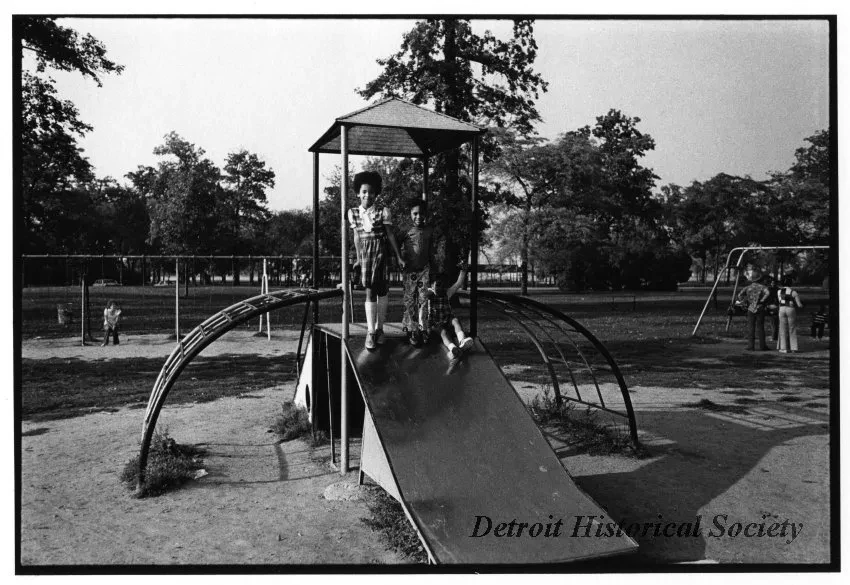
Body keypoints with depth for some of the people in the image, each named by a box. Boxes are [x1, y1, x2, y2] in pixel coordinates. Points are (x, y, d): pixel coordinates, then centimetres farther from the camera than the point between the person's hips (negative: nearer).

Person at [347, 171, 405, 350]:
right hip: (364, 252, 2)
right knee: (371, 290, 1)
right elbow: (357, 236, 11)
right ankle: (372, 331, 5)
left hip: (379, 250, -2)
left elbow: (390, 235, 1)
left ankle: (377, 328, 12)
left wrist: (399, 257, 2)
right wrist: (358, 258, 9)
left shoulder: (383, 211, -3)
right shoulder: (353, 213, 6)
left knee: (380, 289, -3)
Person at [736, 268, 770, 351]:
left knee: (750, 328, 3)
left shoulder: (748, 287, 3)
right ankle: (762, 346, 6)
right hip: (760, 309, -1)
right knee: (760, 328, 4)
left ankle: (751, 346, 1)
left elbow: (740, 295, -6)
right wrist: (762, 301, -11)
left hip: (750, 309, 1)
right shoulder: (762, 287, -3)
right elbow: (767, 293, -22)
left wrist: (745, 303, 3)